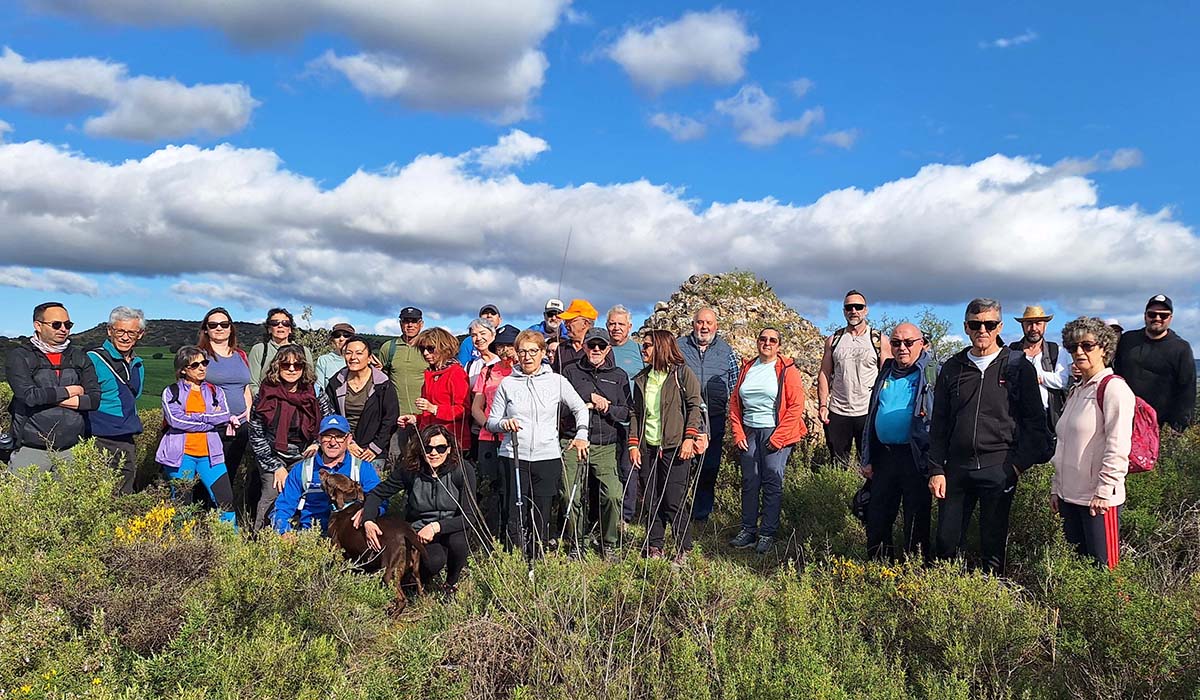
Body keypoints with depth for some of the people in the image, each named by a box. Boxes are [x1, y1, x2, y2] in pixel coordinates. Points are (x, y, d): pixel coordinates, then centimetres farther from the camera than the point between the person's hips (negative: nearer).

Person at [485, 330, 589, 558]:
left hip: (548, 457, 0)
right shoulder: (507, 383, 6)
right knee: (516, 515, -4)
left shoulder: (557, 381, 6)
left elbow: (580, 408, 17)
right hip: (513, 457, 0)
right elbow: (491, 422, 8)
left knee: (542, 516, 4)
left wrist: (581, 434, 5)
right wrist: (504, 424, -13)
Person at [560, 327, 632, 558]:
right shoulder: (570, 371, 11)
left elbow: (627, 413, 8)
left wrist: (606, 408, -8)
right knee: (571, 496, -2)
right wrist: (590, 397, -9)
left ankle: (609, 545, 6)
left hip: (606, 446, 0)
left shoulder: (619, 376, 13)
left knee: (613, 495, -13)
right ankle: (575, 545, 17)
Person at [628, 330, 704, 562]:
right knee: (652, 500, 8)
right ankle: (654, 546, 20)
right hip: (648, 447, 5)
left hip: (675, 447, -5)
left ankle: (683, 549, 10)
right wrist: (633, 444, 7)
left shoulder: (682, 373, -2)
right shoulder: (641, 379, 14)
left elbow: (695, 406, -5)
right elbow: (635, 413, 15)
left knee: (674, 501, -4)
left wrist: (689, 438, -14)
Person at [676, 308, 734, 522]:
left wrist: (731, 413, 7)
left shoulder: (726, 351, 10)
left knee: (709, 467, 5)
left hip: (714, 418, 1)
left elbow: (734, 385, 14)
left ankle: (701, 514, 18)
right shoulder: (679, 347, 6)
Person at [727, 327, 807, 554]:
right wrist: (738, 433, 3)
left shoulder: (787, 369, -3)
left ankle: (767, 534, 7)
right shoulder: (747, 368, 12)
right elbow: (734, 402, 14)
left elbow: (796, 406, -9)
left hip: (775, 433, -4)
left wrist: (778, 437, -12)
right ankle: (748, 531, 15)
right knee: (749, 482, 7)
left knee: (772, 483, -2)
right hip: (748, 433, 5)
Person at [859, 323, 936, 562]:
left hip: (916, 458, -6)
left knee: (916, 521, 4)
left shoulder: (933, 373, -5)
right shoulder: (886, 373, 13)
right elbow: (871, 417, 18)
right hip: (884, 455, 6)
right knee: (877, 517, 13)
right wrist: (867, 459, 15)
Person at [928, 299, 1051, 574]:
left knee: (994, 543, 7)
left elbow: (1035, 420, 3)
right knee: (946, 541, 5)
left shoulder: (1018, 368, 1)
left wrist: (1020, 464, -6)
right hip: (957, 467, 2)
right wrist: (936, 469, 3)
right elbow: (938, 424, 9)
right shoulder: (952, 368, 8)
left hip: (1000, 469, -2)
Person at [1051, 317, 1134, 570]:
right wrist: (1056, 487, 17)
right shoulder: (1076, 391, 16)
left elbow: (1118, 446, -17)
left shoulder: (1114, 387, -10)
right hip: (1070, 495, 8)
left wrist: (1104, 491, -18)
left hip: (1099, 499, -8)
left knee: (1103, 566, -3)